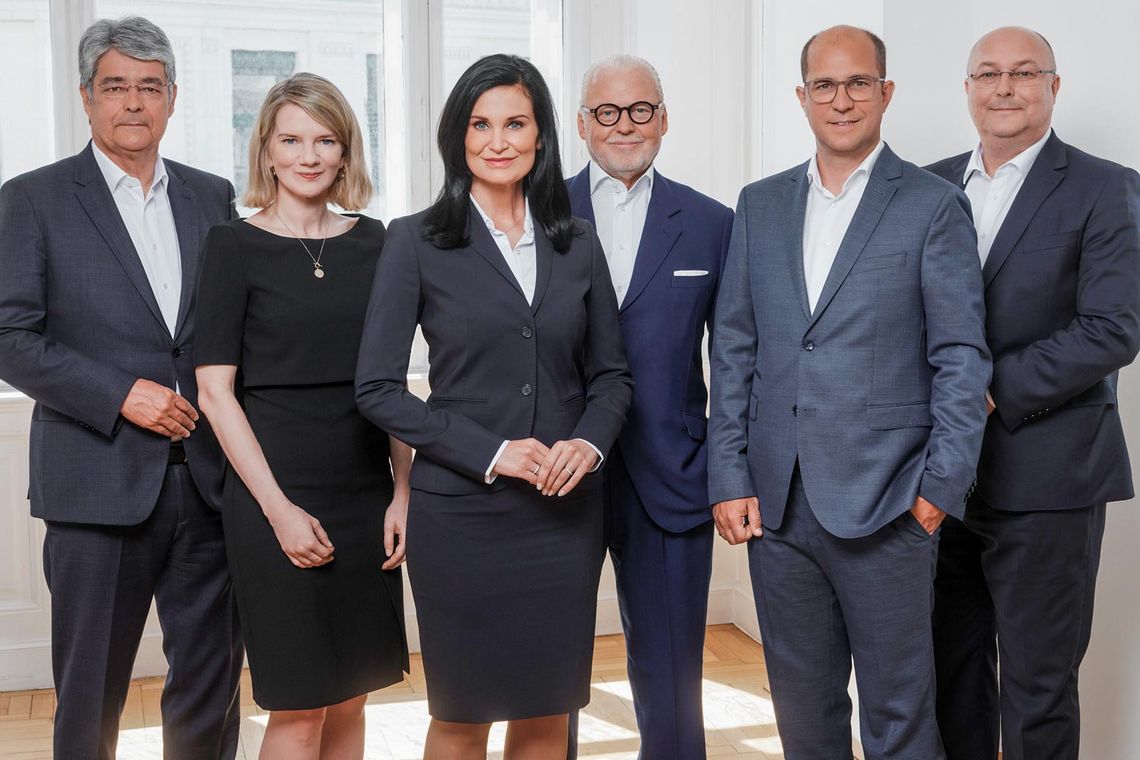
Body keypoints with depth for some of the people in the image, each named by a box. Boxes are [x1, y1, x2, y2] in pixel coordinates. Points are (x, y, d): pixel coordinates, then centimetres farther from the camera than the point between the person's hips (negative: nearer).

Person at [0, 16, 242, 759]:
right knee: (90, 695, 8)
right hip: (101, 482, -3)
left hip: (210, 480, 3)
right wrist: (121, 395, -14)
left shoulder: (213, 196, 12)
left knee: (213, 685, 9)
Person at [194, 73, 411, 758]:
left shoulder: (372, 243, 8)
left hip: (367, 495, 4)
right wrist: (278, 507, -13)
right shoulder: (236, 246, -3)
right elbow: (215, 390, -7)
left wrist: (404, 489, 2)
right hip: (275, 498, -4)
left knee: (349, 700, 11)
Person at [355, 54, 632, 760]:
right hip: (462, 510, -3)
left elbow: (611, 373, 13)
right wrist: (490, 452, -15)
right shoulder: (418, 242, -2)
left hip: (566, 509, 3)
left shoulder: (577, 243, 8)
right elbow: (378, 387, -6)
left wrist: (588, 442, -8)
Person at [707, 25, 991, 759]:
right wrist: (729, 478, 3)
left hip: (885, 505, -4)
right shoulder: (760, 205, 11)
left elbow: (962, 359, -4)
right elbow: (734, 350, 9)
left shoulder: (934, 206, -2)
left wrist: (942, 485, -10)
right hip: (775, 503, 4)